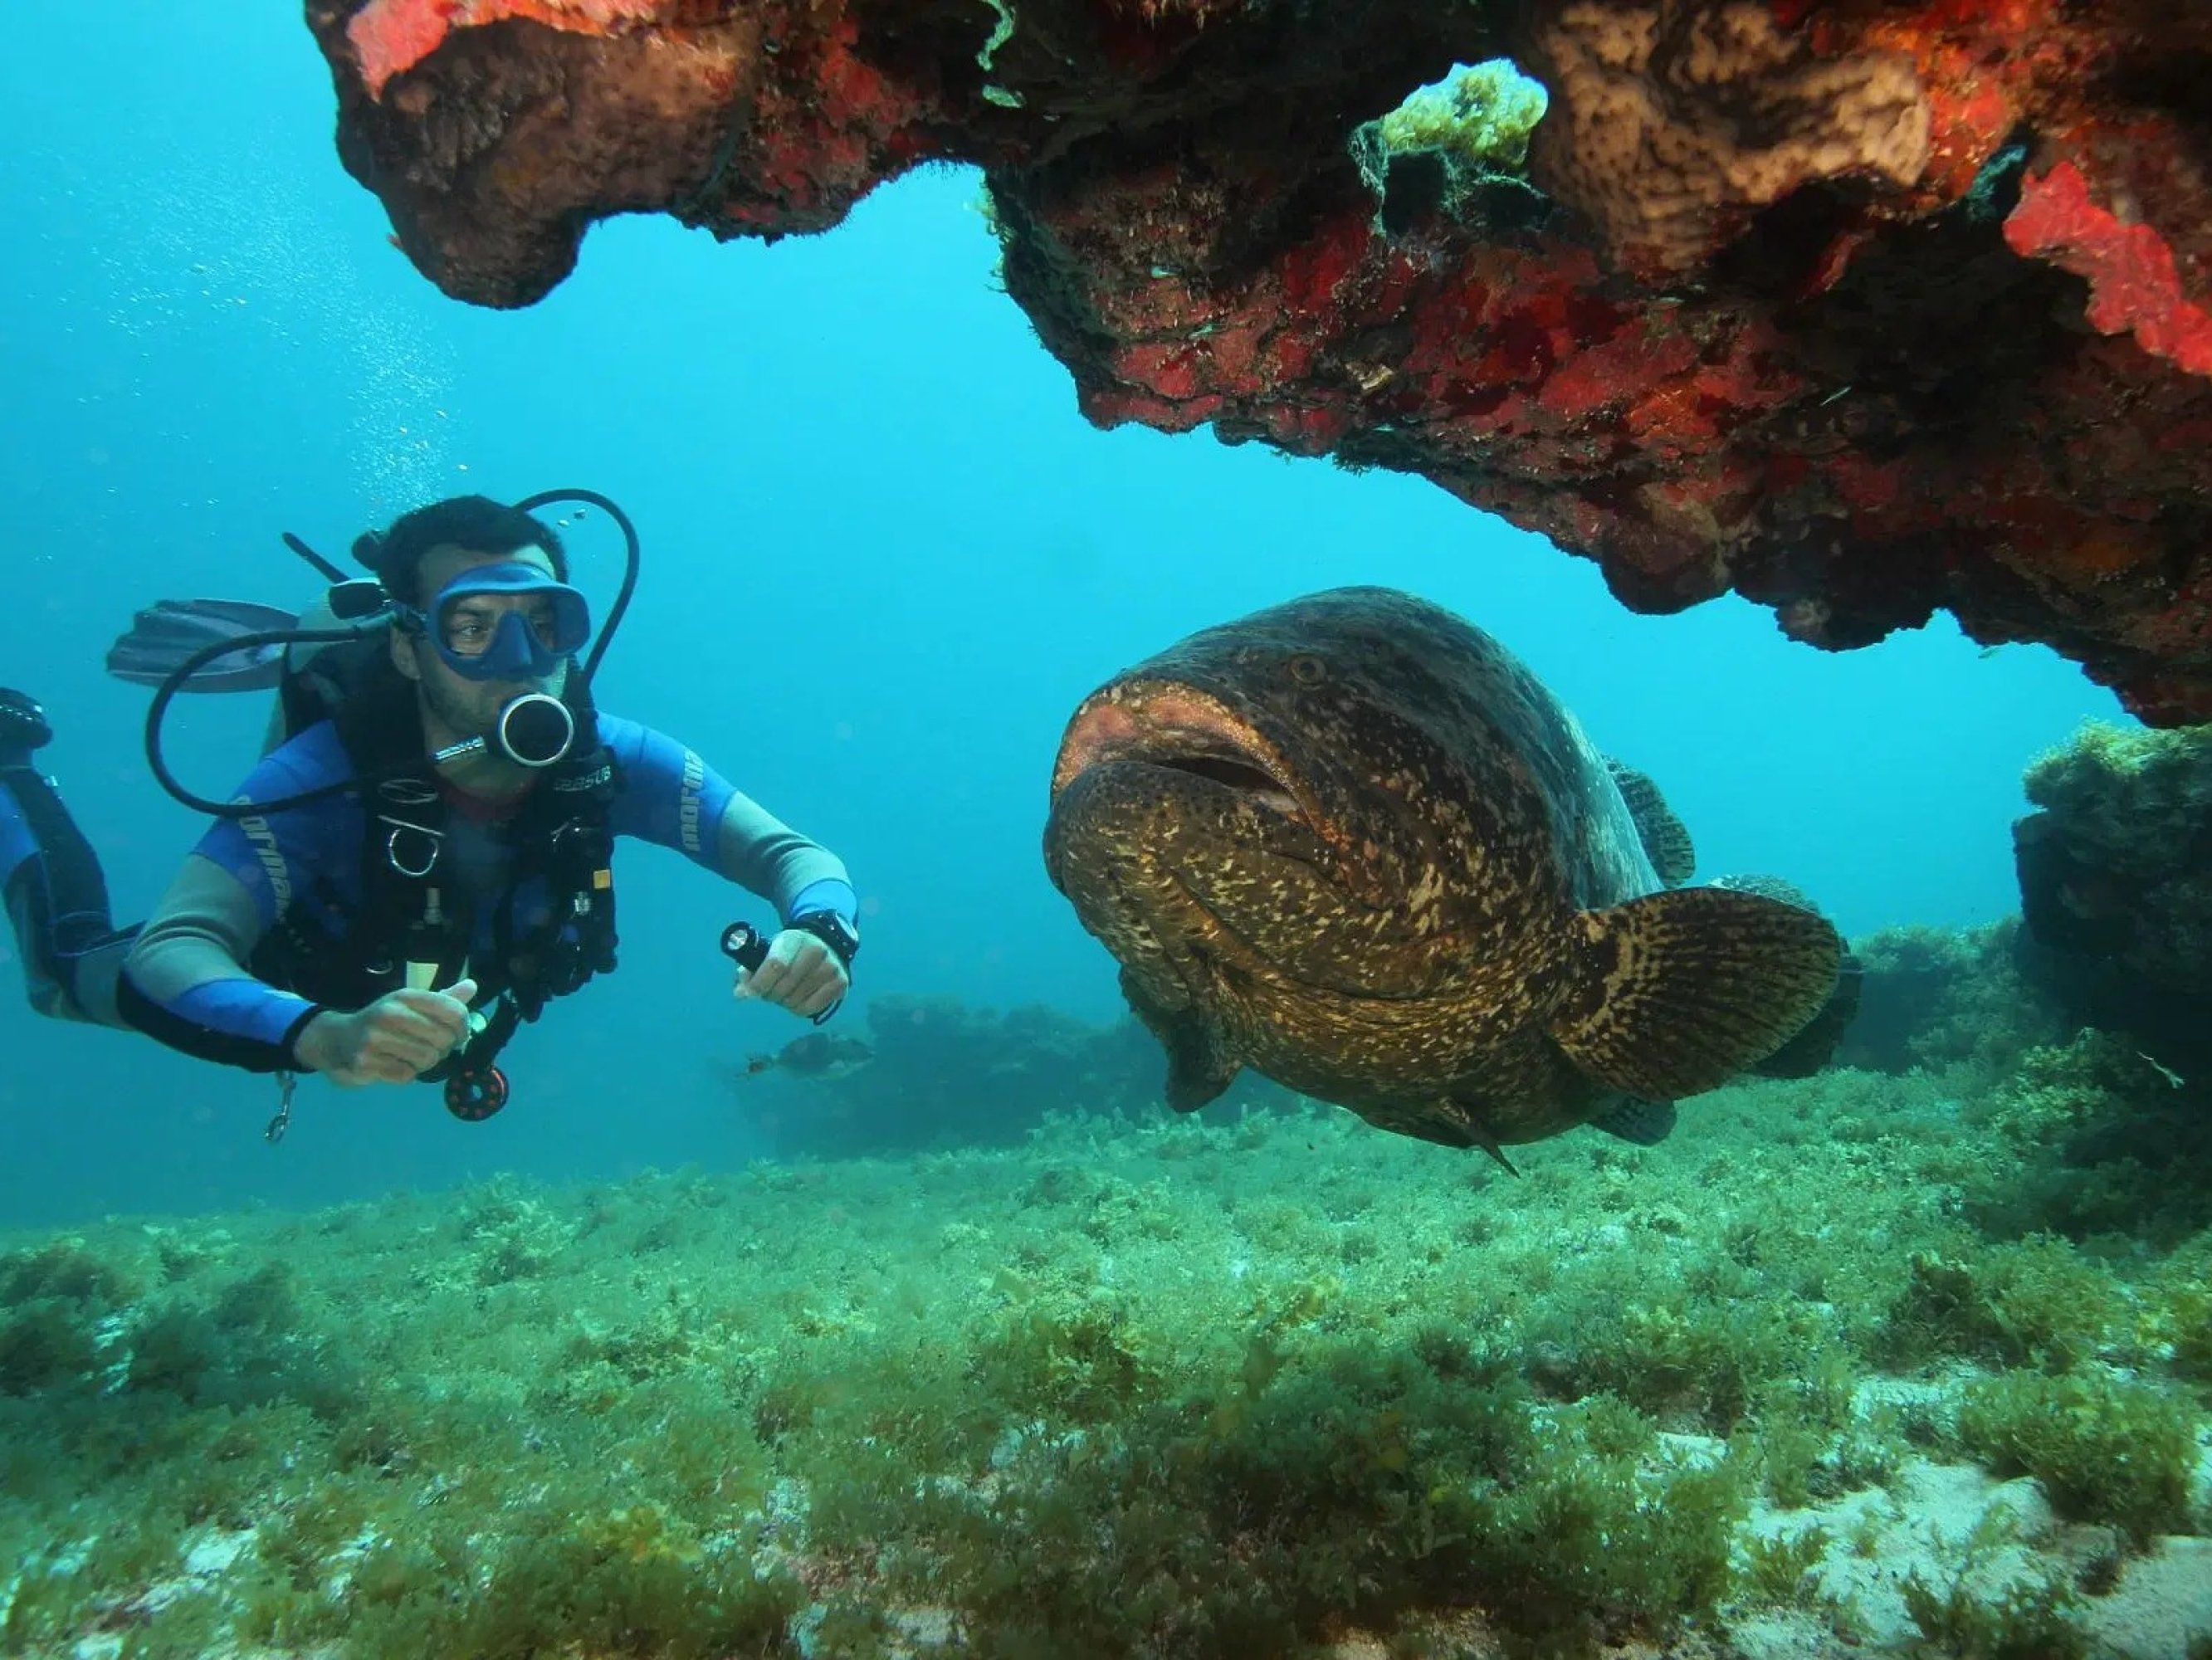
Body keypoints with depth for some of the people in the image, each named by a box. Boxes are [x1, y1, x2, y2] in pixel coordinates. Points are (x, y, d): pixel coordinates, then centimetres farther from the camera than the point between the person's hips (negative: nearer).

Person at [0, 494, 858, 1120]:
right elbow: (167, 953, -48)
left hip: (476, 996, 3)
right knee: (71, 972, 20)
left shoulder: (606, 762, -34)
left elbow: (792, 852, -32)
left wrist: (819, 932, -56)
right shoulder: (328, 775, -42)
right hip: (306, 986, -2)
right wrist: (323, 1035, -69)